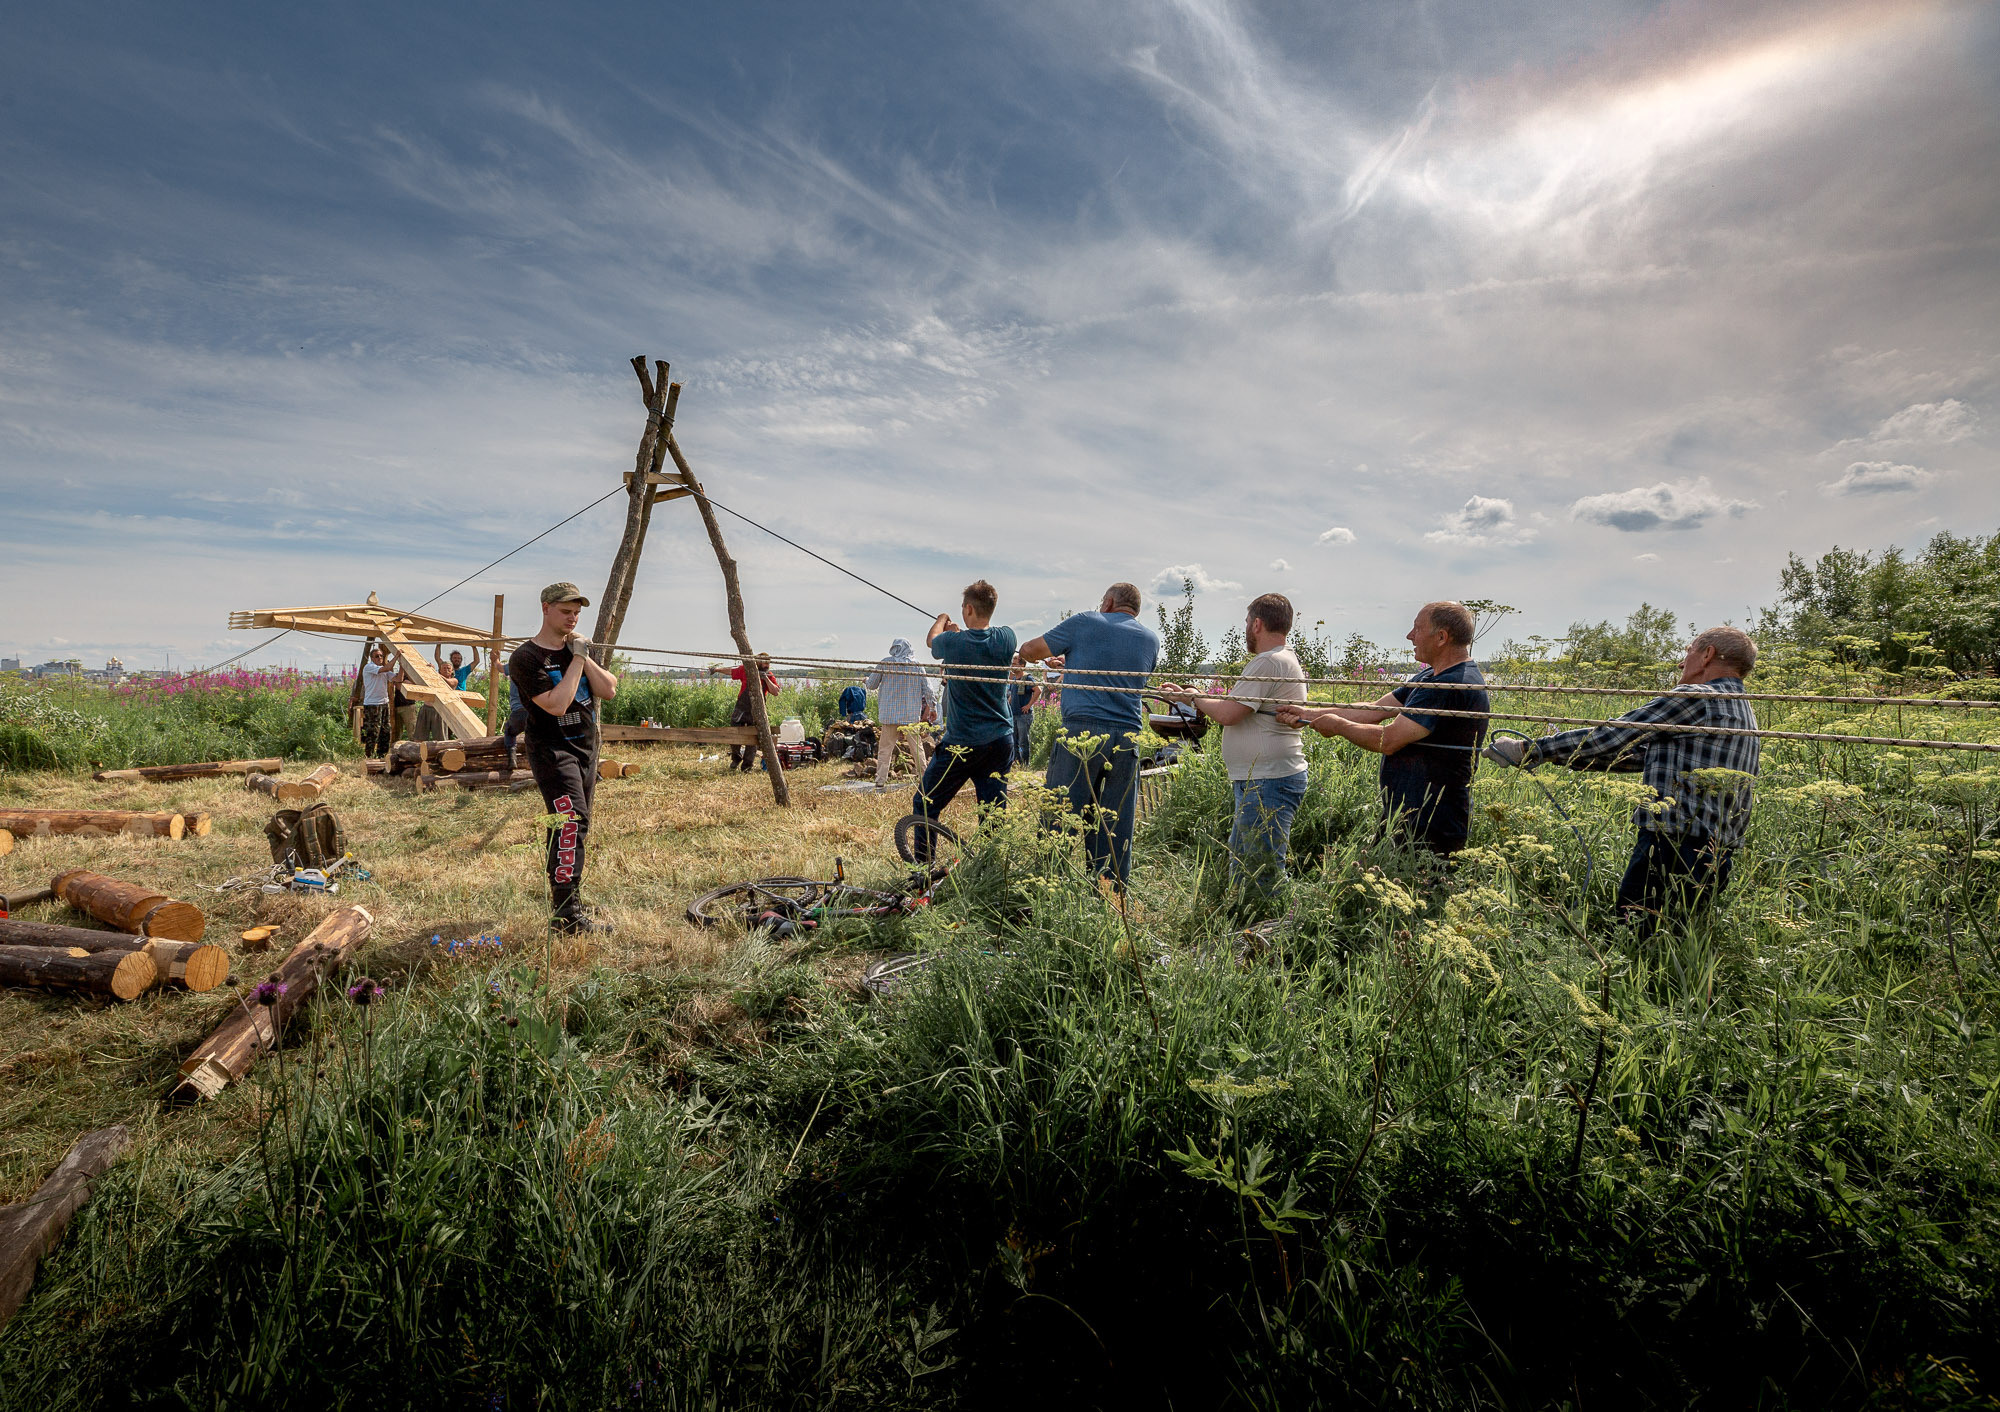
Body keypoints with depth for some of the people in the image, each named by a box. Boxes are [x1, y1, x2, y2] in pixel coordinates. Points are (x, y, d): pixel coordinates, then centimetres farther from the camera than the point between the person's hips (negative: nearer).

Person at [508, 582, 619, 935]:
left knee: (576, 826, 13)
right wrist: (576, 659, -15)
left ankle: (562, 884, 28)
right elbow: (556, 704, -20)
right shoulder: (526, 657, -9)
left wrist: (585, 656, -7)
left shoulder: (578, 648, 14)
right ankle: (566, 913, -19)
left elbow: (609, 690, 4)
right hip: (552, 750, -8)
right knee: (571, 822, -19)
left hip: (586, 748, 8)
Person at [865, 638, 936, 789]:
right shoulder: (917, 666, 2)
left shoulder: (885, 663, -2)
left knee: (885, 749, 4)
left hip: (890, 714, -1)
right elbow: (927, 689, 4)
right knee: (917, 748, 9)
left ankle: (880, 781, 1)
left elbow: (871, 685, 6)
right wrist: (932, 706, 16)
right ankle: (924, 778, 13)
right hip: (912, 715, 1)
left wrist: (866, 680, 28)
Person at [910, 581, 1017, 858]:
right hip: (1001, 741, 4)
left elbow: (930, 639, 13)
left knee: (925, 805, 11)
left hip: (961, 743, -4)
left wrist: (942, 620, 35)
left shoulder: (953, 642, -12)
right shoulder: (1006, 639, -4)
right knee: (994, 813, 10)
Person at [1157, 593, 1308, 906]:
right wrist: (1192, 697, 19)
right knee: (1241, 868, 17)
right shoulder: (1287, 660, 19)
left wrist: (1194, 698, -3)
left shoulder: (1268, 663, -16)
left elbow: (1228, 714, -21)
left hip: (1268, 783, -11)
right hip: (1257, 781, 11)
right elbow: (1236, 710, 21)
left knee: (1262, 875, -8)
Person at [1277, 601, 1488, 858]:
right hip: (1407, 817, 10)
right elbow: (1375, 711, 12)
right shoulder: (1431, 677, 13)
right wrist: (1310, 715, 8)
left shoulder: (1455, 686, -22)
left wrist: (1338, 725, -8)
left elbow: (1388, 740, -24)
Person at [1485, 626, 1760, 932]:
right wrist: (1556, 755, 17)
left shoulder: (1695, 698, -8)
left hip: (1675, 844, -9)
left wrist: (1531, 750, -5)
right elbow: (1639, 753, 20)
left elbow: (1610, 736, -11)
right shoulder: (1742, 709, 23)